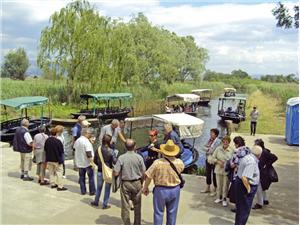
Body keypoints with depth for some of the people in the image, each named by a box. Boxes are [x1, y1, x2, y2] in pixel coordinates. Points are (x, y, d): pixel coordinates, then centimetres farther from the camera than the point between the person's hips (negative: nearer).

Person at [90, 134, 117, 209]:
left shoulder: (98, 150, -7)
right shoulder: (111, 151, -19)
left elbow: (95, 161, 3)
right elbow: (115, 162, -21)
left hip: (100, 172, 4)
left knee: (99, 188, 21)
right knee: (107, 189, 12)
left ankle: (96, 202, 37)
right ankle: (105, 204, 21)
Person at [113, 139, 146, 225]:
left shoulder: (121, 158, -12)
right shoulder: (139, 157, -9)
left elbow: (115, 173, -13)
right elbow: (143, 173, -4)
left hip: (125, 183, -1)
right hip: (137, 183, 2)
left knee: (125, 206, 9)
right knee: (137, 205, 17)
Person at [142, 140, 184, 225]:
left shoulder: (158, 163, -20)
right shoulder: (179, 162, -11)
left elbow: (148, 176, -14)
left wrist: (145, 187, 3)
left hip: (161, 190, -3)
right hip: (175, 190, 3)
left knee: (159, 212, 14)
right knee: (172, 213, 19)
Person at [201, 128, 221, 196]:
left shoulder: (218, 141, -15)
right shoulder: (210, 139, 8)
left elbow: (213, 151, -20)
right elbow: (205, 147, 6)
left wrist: (207, 149, -8)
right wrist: (209, 149, -11)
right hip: (208, 159, 7)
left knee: (214, 174, 4)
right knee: (208, 173, 17)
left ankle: (214, 190, 17)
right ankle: (208, 188, 32)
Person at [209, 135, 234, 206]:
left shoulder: (232, 150, -9)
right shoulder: (218, 149, -1)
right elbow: (212, 158, 3)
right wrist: (218, 162, -12)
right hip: (218, 170, 3)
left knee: (225, 185, 7)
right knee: (219, 184, 15)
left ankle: (224, 199, 22)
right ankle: (219, 197, 32)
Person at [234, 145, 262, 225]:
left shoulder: (247, 156, 5)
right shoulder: (252, 162, -25)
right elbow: (244, 178, -33)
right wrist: (249, 189, -21)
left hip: (240, 183, 10)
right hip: (245, 186, -10)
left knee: (241, 208, 23)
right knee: (244, 209, 4)